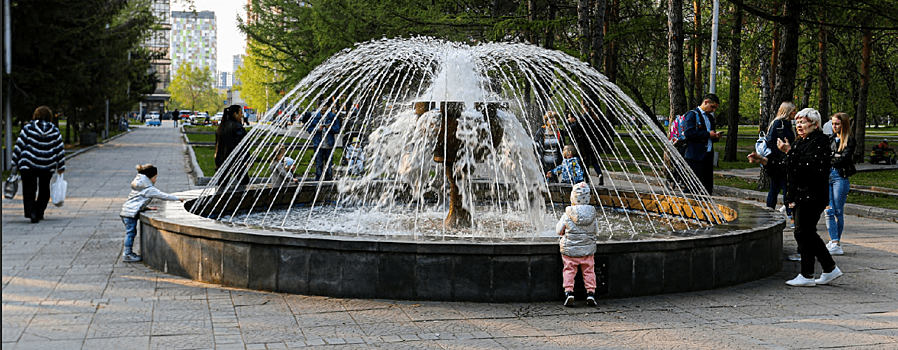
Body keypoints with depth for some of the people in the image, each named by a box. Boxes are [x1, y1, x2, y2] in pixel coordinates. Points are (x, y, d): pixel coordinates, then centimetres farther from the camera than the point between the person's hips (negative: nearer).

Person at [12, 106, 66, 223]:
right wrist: (61, 167, 12)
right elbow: (60, 150, 5)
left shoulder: (27, 128, -2)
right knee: (44, 190, 18)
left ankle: (31, 212, -19)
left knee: (29, 191, 0)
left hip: (28, 167, -2)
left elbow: (18, 147, -3)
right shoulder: (55, 131, 3)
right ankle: (39, 213, 21)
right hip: (47, 167, 2)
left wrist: (15, 164, 3)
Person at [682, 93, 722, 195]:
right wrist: (707, 134, -15)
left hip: (708, 156, 8)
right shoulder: (692, 114, -4)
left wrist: (716, 137, 7)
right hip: (696, 157, -8)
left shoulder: (710, 117, 22)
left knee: (708, 188, 5)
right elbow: (688, 133, -17)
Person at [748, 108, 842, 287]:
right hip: (798, 196, 10)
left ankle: (807, 276, 2)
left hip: (811, 196, -10)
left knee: (803, 233, -6)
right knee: (807, 233, 12)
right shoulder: (801, 141, 17)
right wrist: (763, 160, 17)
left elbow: (809, 165, -26)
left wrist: (789, 151, -24)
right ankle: (830, 268, 23)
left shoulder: (820, 141, -12)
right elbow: (786, 163, 23)